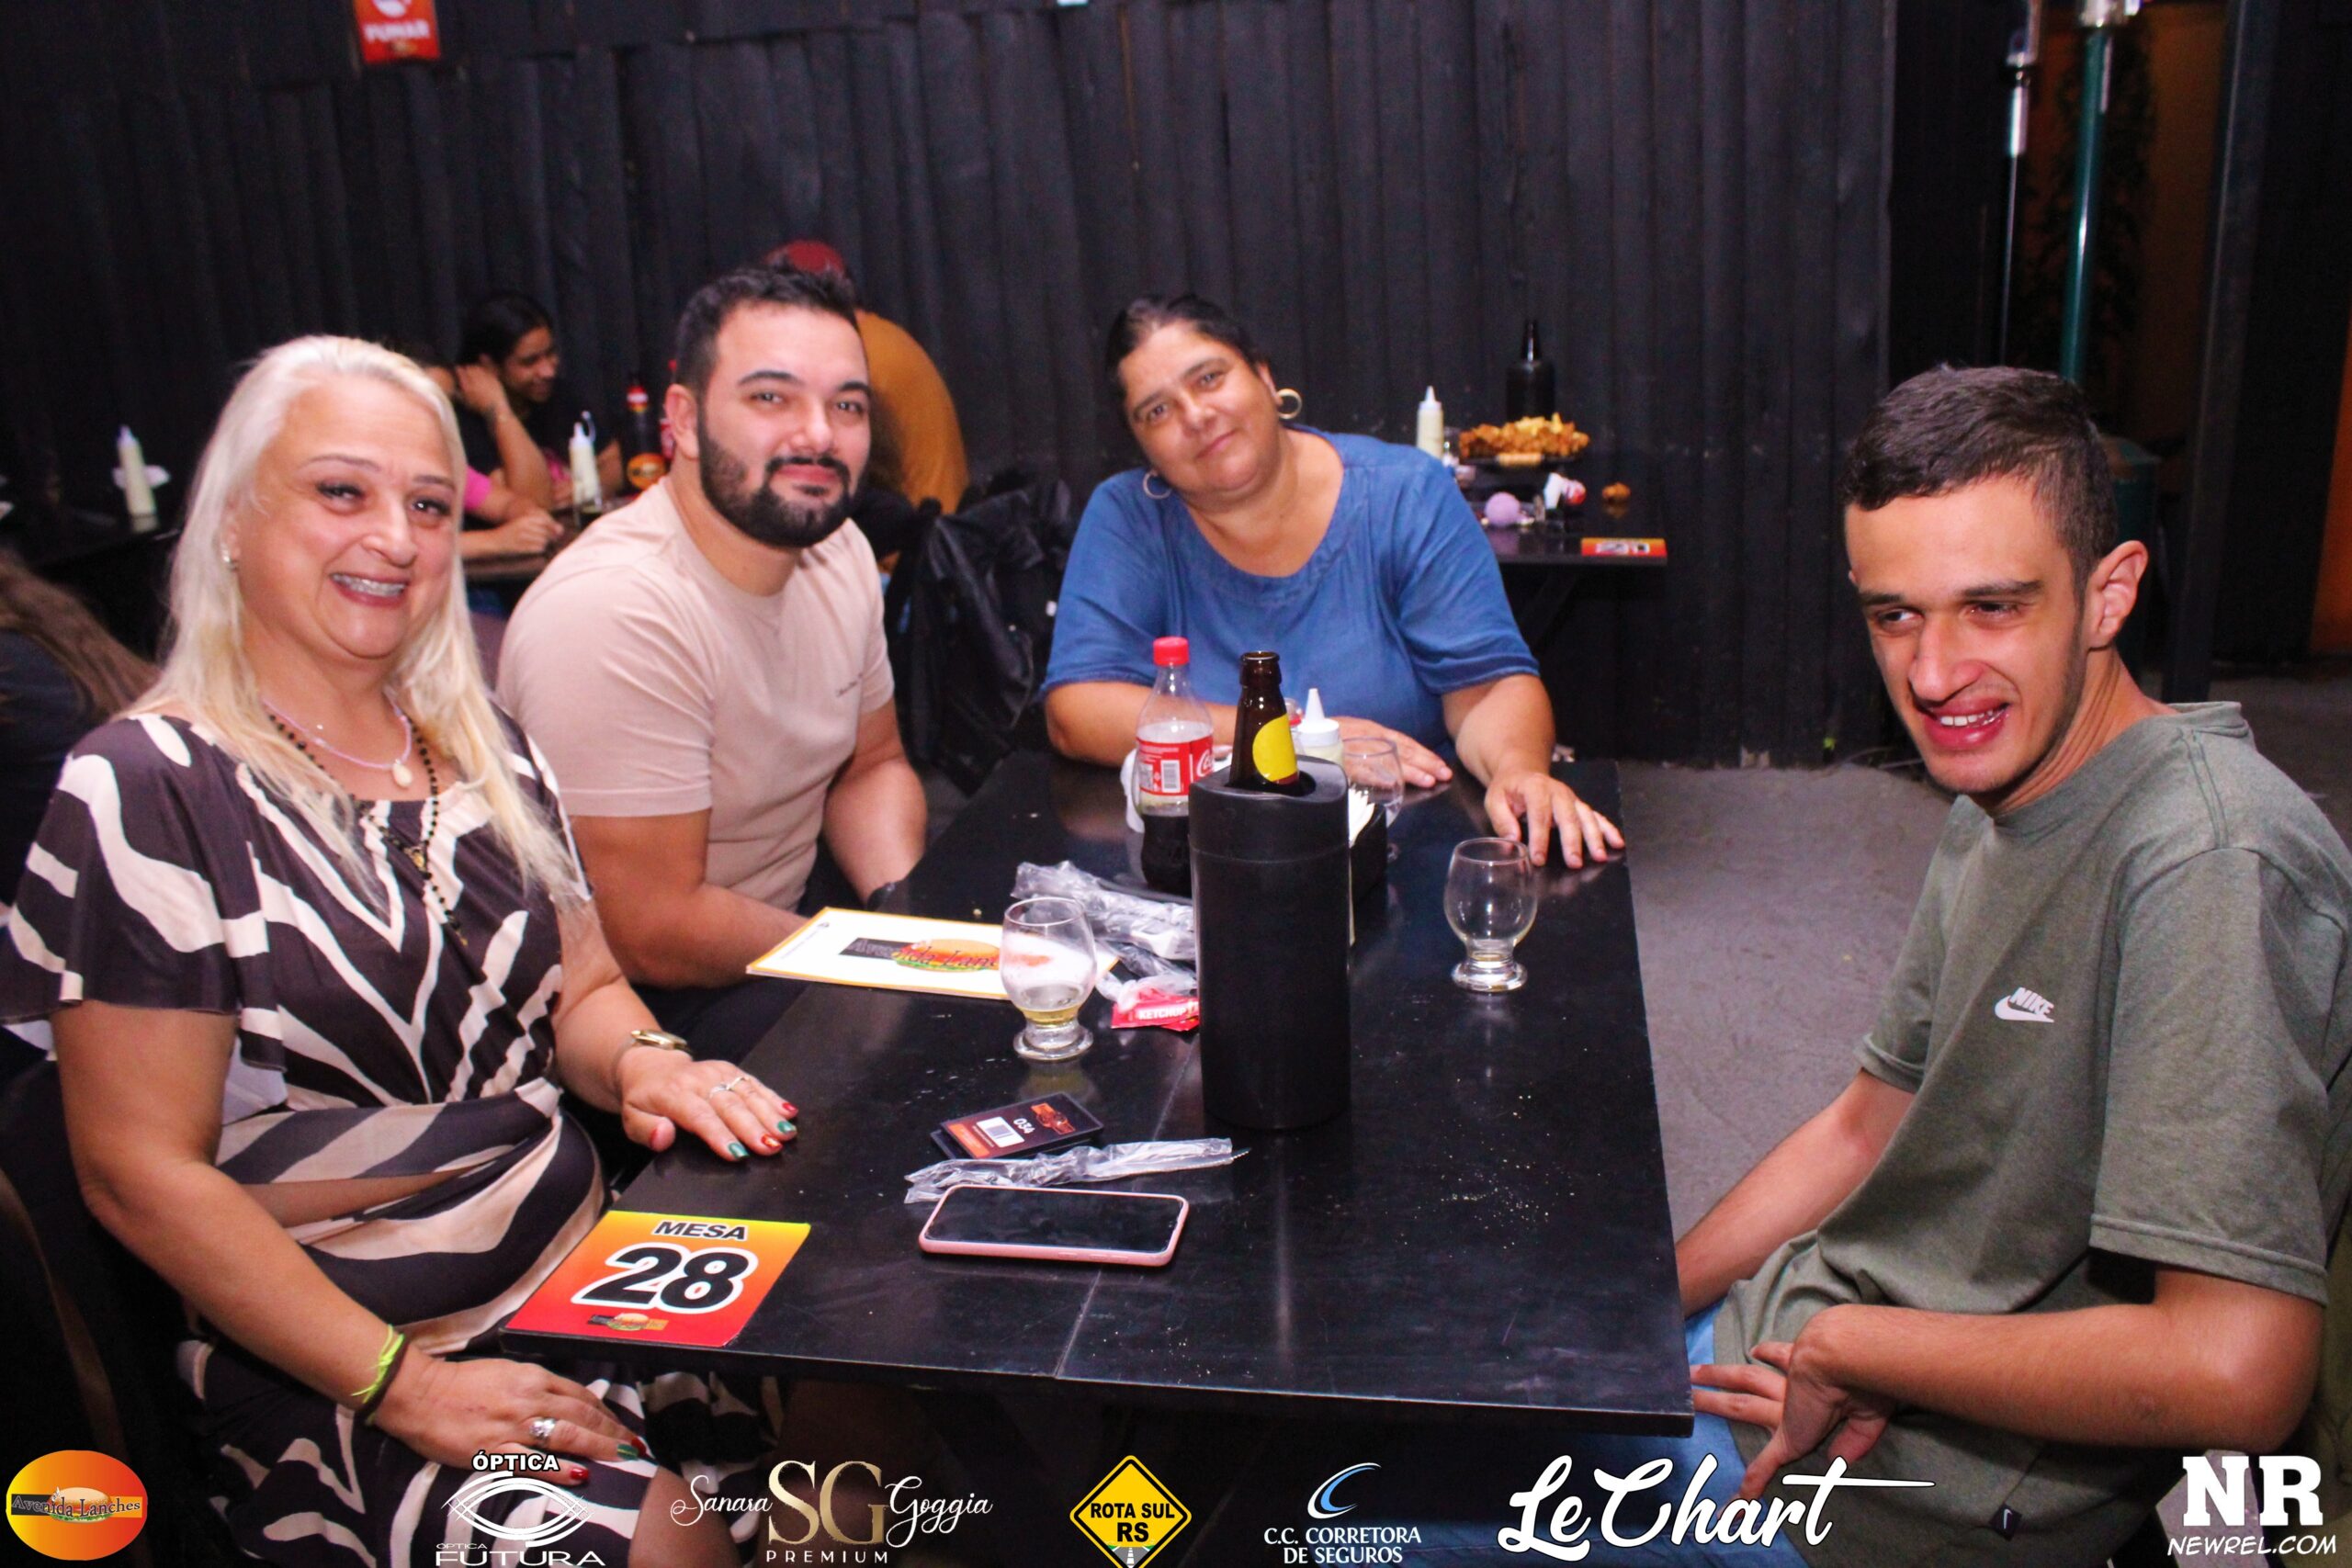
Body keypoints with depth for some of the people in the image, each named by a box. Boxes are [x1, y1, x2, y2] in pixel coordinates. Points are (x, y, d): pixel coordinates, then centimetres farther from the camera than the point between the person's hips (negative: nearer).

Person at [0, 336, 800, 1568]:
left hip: (581, 1269, 6)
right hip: (325, 1360, -5)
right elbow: (143, 1171, -11)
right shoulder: (145, 792, -9)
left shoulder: (483, 751, 9)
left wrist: (640, 1062, -9)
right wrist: (401, 1383, -18)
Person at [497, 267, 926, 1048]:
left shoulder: (837, 551, -1)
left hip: (778, 940, 8)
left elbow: (872, 765, 11)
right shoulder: (612, 610, -27)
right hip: (640, 1005, -7)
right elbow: (655, 937, -26)